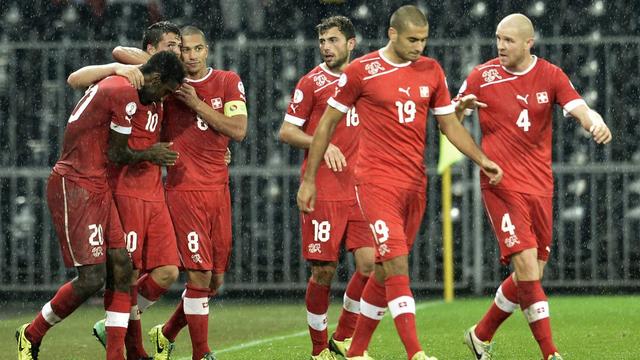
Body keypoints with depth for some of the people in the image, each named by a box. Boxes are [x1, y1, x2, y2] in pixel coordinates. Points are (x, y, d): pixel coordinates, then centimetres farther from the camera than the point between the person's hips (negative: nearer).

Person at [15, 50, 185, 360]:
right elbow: (116, 154, -11)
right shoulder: (126, 94, -17)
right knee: (92, 278, -11)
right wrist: (150, 155, 7)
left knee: (121, 269, 3)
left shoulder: (114, 84, 13)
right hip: (74, 187, -11)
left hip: (97, 188, 11)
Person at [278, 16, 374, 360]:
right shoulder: (312, 82, -1)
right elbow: (286, 131, -2)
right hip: (322, 191, -4)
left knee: (369, 264, -6)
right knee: (324, 271, -3)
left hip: (359, 189, 4)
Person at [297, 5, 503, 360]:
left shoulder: (431, 71, 9)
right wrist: (309, 180, 3)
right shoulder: (361, 71, -4)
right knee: (397, 265, -16)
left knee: (386, 271, 10)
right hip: (377, 181, -5)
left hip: (415, 184, 5)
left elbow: (449, 124, 16)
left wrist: (481, 159, 1)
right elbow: (327, 123, 3)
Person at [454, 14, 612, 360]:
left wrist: (596, 122, -32)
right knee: (526, 265, -16)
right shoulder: (482, 76, 0)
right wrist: (461, 107, -17)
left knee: (531, 275, 7)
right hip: (502, 185, -4)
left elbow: (580, 109, -8)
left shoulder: (550, 76, 4)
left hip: (540, 186, 4)